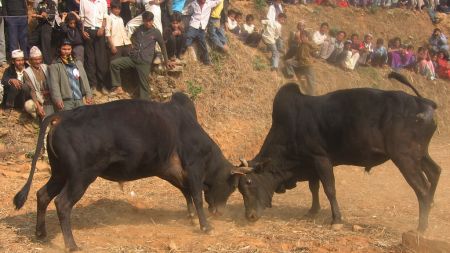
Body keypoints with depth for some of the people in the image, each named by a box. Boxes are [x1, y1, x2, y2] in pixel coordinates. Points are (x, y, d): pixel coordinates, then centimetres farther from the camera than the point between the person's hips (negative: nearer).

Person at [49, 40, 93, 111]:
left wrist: (88, 95, 4)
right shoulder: (55, 66, 0)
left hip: (79, 100, 5)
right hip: (66, 101, -5)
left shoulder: (78, 63, 18)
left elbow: (84, 80, 14)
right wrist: (58, 99, -19)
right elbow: (54, 84, -8)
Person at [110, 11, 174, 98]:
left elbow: (163, 46, 11)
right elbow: (133, 37, 30)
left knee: (144, 84, -6)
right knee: (114, 63, -13)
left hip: (145, 61, -3)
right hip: (133, 58, 4)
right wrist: (133, 45, 12)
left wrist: (166, 61, 14)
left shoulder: (156, 32, 0)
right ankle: (118, 86, -6)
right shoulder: (139, 29, 8)